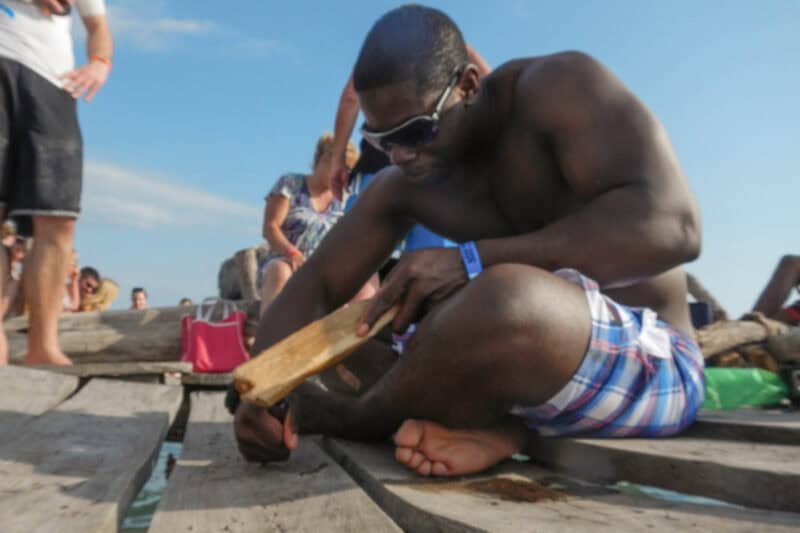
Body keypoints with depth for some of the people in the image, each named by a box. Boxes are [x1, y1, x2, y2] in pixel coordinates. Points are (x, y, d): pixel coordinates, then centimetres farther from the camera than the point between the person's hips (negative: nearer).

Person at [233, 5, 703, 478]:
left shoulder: (557, 87, -16)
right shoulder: (403, 186, 0)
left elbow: (672, 224, -29)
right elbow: (317, 283, -1)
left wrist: (471, 261, -35)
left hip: (654, 363, -5)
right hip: (537, 359, 6)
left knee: (505, 298, -41)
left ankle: (346, 417, -12)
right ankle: (494, 423, -17)